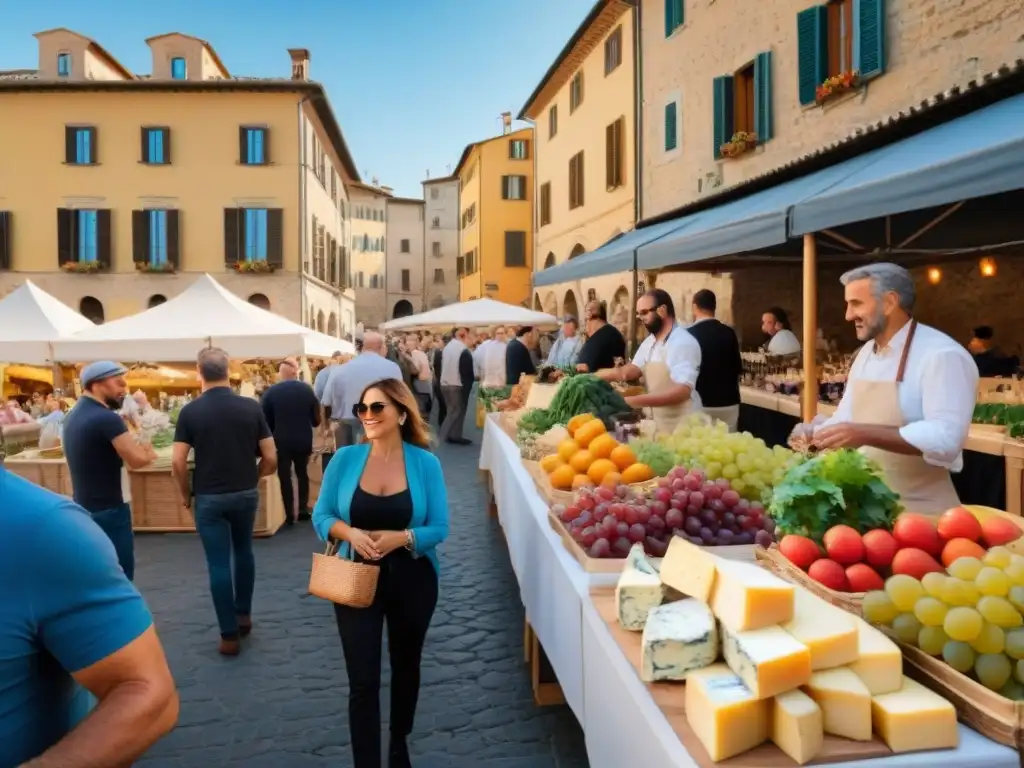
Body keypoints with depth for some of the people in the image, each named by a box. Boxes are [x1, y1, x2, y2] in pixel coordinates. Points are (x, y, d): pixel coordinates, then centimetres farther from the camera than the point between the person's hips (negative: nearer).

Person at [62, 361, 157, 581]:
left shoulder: (73, 416, 10)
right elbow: (137, 460, -21)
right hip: (108, 511, -9)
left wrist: (135, 448, 2)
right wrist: (148, 452, 0)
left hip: (84, 509, 9)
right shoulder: (107, 419, -21)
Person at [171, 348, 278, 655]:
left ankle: (229, 635, 9)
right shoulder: (251, 407, -6)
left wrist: (185, 493, 3)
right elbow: (270, 458, -6)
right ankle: (244, 615, 33)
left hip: (209, 496, -2)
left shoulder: (190, 411, -10)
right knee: (244, 552, 24)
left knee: (218, 564, 4)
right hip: (246, 493, 2)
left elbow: (178, 462, -13)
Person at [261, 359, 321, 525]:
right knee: (302, 473, 18)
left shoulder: (271, 391, -8)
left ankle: (289, 515, 4)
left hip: (281, 442, -2)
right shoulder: (307, 389, -2)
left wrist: (273, 435, 10)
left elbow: (264, 419, -6)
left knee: (285, 477, 5)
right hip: (303, 440, 2)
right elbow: (316, 418, 3)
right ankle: (303, 510, 16)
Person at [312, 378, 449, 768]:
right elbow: (321, 516, -1)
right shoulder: (345, 459, -7)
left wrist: (400, 537, -25)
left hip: (412, 581, 1)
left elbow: (439, 528, -9)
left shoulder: (425, 462, -11)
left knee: (405, 667, 21)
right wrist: (349, 533, -20)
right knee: (363, 682, -1)